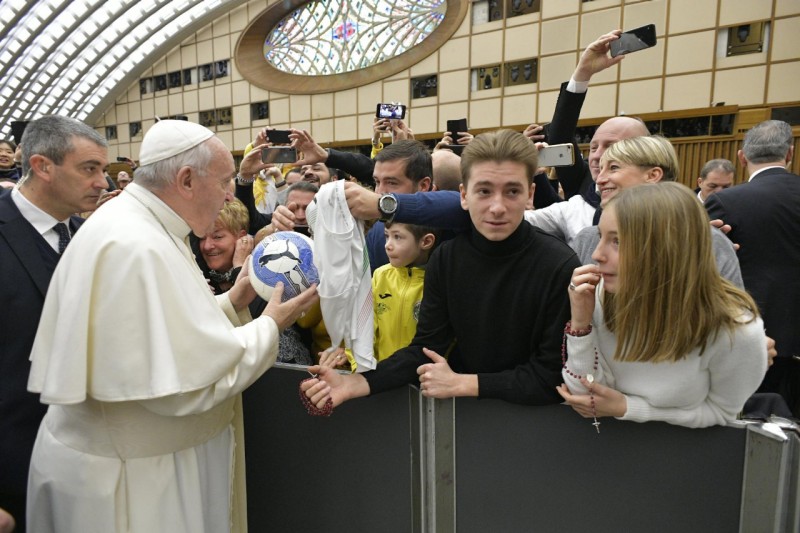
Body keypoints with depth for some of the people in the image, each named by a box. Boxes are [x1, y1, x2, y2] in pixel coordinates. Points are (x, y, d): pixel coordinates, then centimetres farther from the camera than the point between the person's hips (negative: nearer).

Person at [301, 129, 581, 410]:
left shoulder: (560, 267, -17)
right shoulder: (445, 258, -6)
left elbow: (553, 376, -14)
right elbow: (425, 347, -4)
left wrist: (460, 383, -16)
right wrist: (357, 383, -17)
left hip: (532, 413, -1)